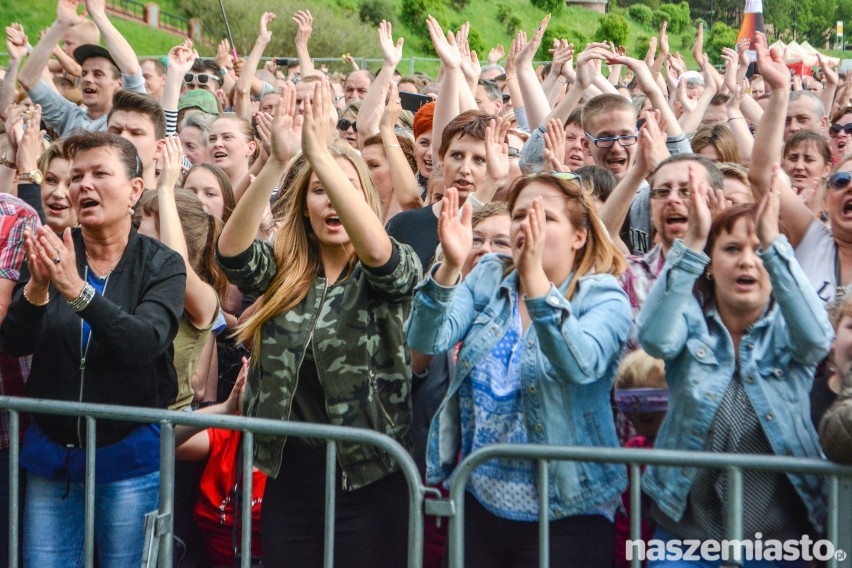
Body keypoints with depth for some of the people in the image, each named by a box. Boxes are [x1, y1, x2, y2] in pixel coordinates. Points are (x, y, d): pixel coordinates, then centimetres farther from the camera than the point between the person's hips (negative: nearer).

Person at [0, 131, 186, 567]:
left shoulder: (161, 265, -6)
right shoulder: (52, 253, 1)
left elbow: (144, 343, -22)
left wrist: (77, 289, -34)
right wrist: (37, 289, -27)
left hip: (129, 455, -2)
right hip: (50, 451, 3)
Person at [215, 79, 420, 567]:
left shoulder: (394, 270, -2)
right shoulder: (280, 270, 5)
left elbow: (376, 250, -25)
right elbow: (230, 249, -14)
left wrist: (320, 153, -32)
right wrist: (278, 161, -26)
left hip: (370, 484, -3)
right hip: (287, 480, 3)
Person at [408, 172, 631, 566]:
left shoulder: (603, 298, -7)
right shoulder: (487, 279, 5)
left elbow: (580, 365, -27)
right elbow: (427, 341, -11)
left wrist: (534, 276, -37)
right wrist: (451, 266, -27)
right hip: (477, 502, 4)